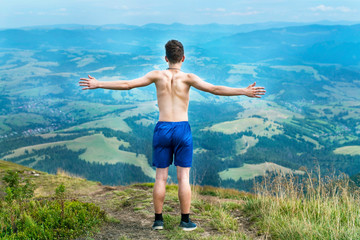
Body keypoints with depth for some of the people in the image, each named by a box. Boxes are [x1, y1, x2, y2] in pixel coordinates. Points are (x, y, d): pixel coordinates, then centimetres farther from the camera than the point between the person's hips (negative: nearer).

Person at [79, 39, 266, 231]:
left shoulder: (157, 75, 1)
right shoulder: (188, 78, -4)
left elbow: (126, 84, 0)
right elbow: (215, 89, -13)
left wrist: (97, 84, 7)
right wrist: (244, 92, -12)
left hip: (162, 129, 2)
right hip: (182, 130, -1)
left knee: (161, 177, 8)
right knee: (183, 177, 4)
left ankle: (158, 220, 13)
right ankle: (185, 221, 9)